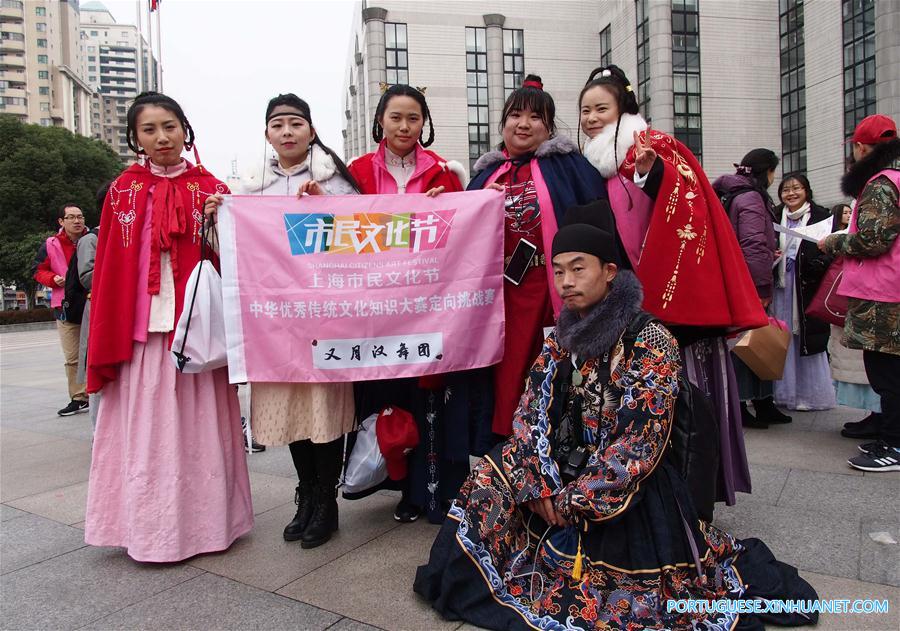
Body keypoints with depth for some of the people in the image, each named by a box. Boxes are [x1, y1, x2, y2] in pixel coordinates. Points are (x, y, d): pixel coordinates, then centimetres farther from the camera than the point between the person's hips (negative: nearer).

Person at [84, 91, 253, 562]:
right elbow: (108, 268, 5)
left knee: (198, 424, 6)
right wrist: (105, 341, 1)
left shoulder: (211, 190, 6)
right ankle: (151, 528, 19)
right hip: (142, 330, 1)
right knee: (147, 427, 5)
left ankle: (203, 518, 21)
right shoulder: (123, 190, 7)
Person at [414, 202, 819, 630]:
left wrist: (575, 498, -17)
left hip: (632, 493, -5)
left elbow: (640, 441, -20)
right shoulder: (561, 337, 3)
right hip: (565, 471, 5)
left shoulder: (651, 341, -16)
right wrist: (539, 482, -13)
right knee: (488, 480, -11)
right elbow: (530, 412, 1)